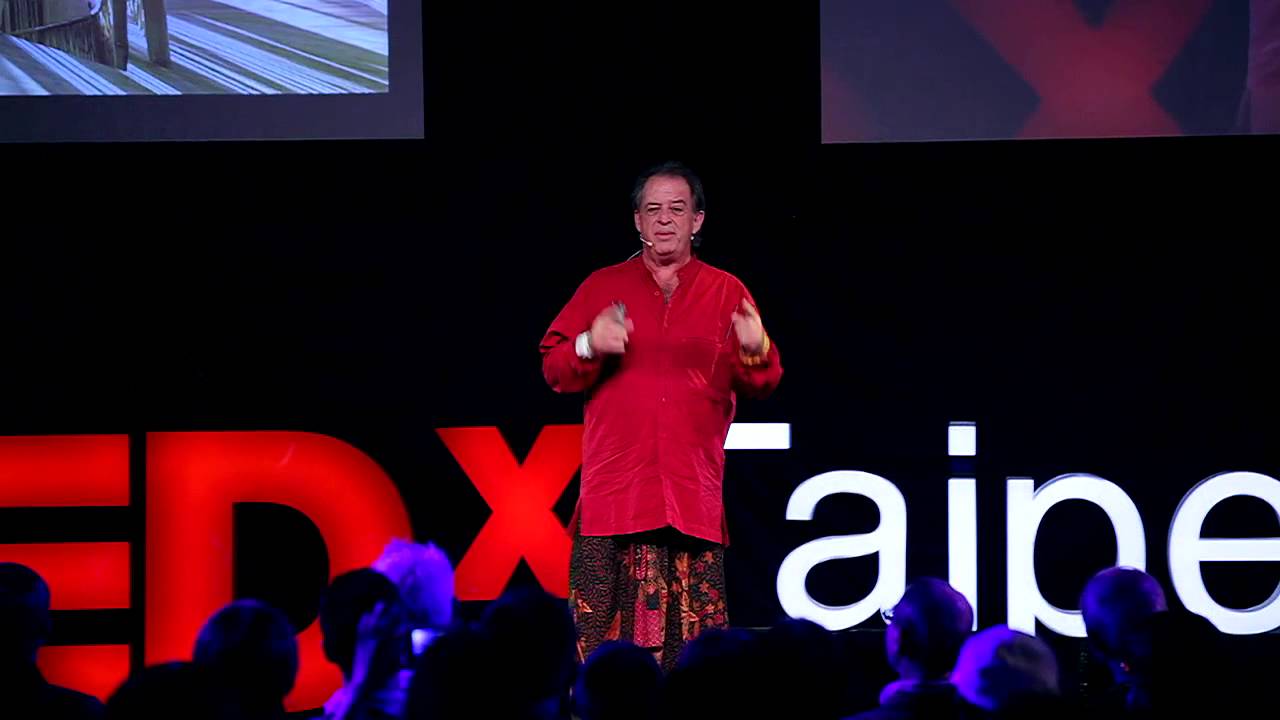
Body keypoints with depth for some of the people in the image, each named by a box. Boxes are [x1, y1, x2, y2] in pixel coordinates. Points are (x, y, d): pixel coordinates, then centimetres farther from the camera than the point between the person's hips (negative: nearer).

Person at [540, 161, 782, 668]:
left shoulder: (727, 293, 13)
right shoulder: (602, 287, 14)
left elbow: (760, 384, 8)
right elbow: (554, 370, 10)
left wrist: (754, 353, -14)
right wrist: (589, 348, -10)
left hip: (695, 491, 0)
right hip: (614, 490, 0)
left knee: (693, 645, -3)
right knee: (606, 630, -8)